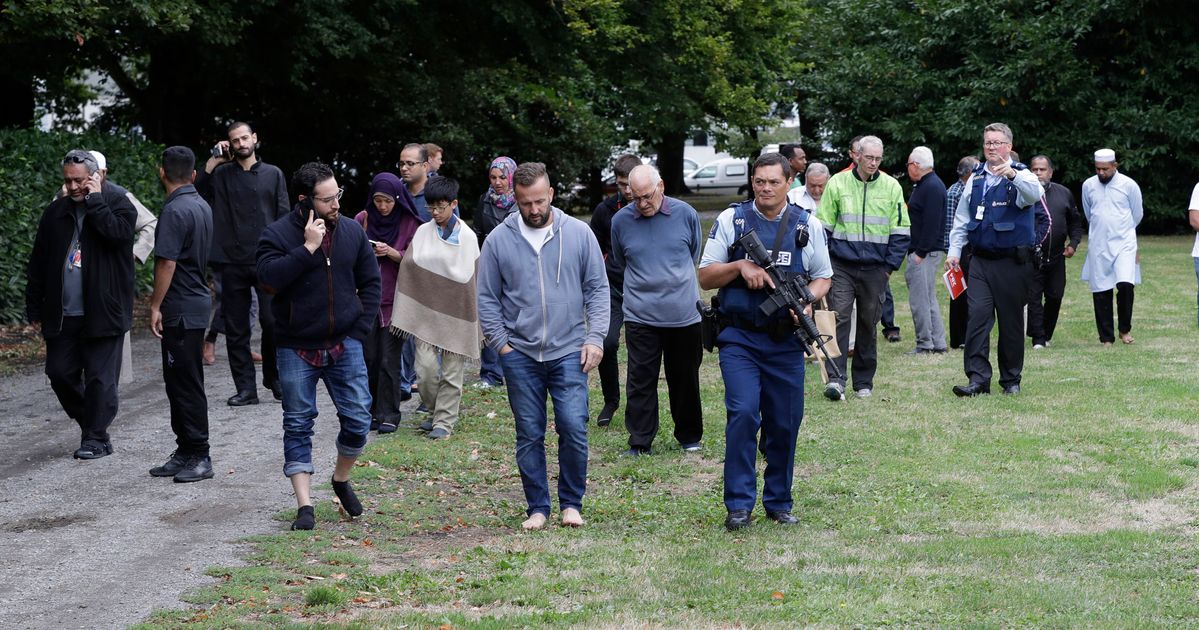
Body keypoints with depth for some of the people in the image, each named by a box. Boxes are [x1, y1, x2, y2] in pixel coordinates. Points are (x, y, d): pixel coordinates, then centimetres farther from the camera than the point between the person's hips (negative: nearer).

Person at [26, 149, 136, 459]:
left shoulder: (117, 203, -2)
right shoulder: (56, 212, 10)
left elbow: (118, 232, -25)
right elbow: (38, 264, 13)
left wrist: (95, 200, -17)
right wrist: (35, 308, 11)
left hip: (102, 313, -5)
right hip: (62, 315, 5)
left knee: (100, 377, -3)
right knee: (59, 372, 7)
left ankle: (96, 437, 7)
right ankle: (92, 424, 25)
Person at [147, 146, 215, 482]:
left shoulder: (175, 211, -16)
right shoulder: (202, 206, 12)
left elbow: (167, 263, -20)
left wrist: (155, 306, -14)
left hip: (180, 309, -9)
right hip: (197, 301, 9)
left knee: (186, 384, -5)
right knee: (179, 382, 14)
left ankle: (199, 457, -2)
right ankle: (186, 453, 19)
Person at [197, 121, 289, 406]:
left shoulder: (273, 174, 8)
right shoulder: (222, 174, 9)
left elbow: (283, 218, 7)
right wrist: (212, 162, -6)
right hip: (233, 262, 1)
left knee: (272, 321, -9)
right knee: (236, 329, 3)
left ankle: (274, 378, 11)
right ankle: (246, 388, 9)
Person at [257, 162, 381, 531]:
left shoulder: (352, 232, 2)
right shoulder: (279, 234, -8)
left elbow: (370, 282, 9)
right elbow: (268, 277, -24)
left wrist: (361, 330, 0)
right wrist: (308, 248, -25)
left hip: (344, 346, 3)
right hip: (296, 348, -2)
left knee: (358, 421, 1)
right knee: (298, 425, 0)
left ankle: (342, 479, 28)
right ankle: (305, 506, 4)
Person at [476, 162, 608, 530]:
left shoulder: (579, 234, 0)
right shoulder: (499, 240, 0)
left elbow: (597, 288, 4)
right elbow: (487, 298, 5)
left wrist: (595, 337, -4)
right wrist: (500, 343, -1)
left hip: (568, 353, -1)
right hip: (520, 355, 1)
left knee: (573, 429, -7)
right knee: (529, 436, 6)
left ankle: (571, 503, 9)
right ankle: (537, 508, 16)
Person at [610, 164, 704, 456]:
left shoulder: (686, 214, -3)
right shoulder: (620, 221, -2)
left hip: (684, 314, 0)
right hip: (640, 316, 0)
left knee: (685, 379, 12)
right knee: (640, 380, 0)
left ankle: (689, 437, 26)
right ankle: (640, 443, 7)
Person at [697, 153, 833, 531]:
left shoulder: (808, 225, 7)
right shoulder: (731, 220, 3)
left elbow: (823, 277, 14)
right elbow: (705, 276, 5)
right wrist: (740, 266, -13)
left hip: (786, 342, 2)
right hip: (740, 339, -2)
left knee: (785, 424, 6)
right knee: (743, 414, -15)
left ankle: (779, 503, 20)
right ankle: (739, 504, -8)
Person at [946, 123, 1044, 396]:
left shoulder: (1020, 176, -1)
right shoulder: (975, 179, 12)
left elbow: (1035, 194, -25)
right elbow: (961, 218, 18)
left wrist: (1012, 175, -42)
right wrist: (954, 251, 11)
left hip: (1013, 263, -3)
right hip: (981, 261, 3)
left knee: (1011, 320, 4)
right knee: (978, 316, -9)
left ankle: (1011, 379, 16)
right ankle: (978, 379, -10)